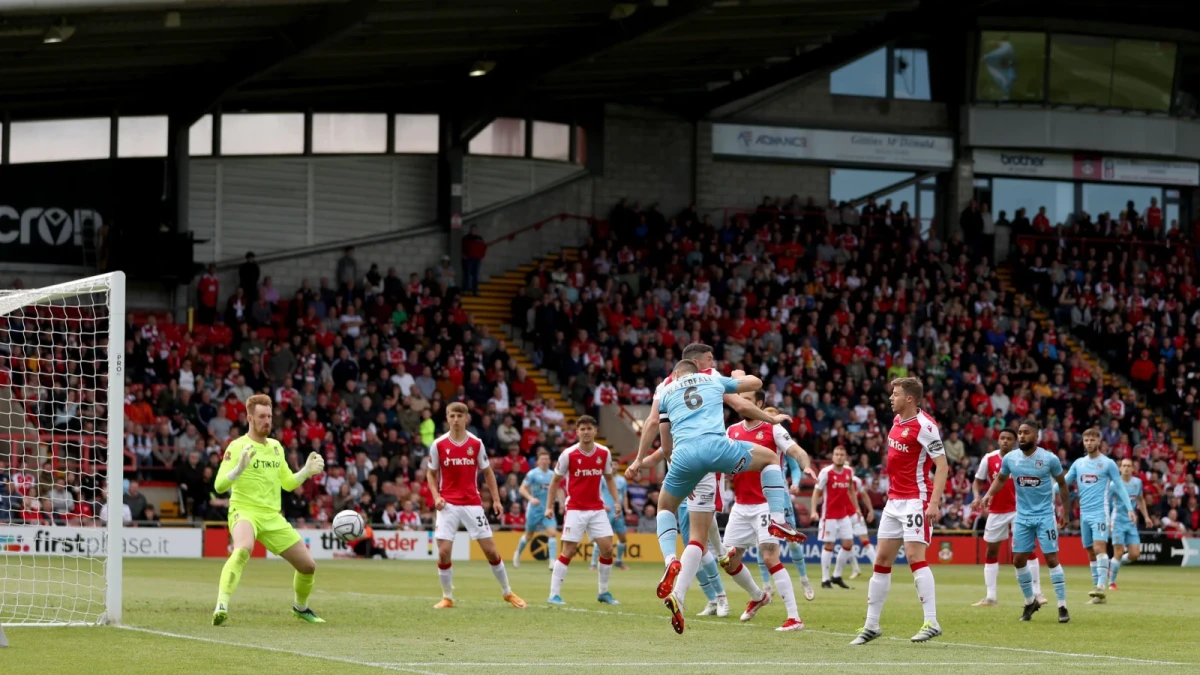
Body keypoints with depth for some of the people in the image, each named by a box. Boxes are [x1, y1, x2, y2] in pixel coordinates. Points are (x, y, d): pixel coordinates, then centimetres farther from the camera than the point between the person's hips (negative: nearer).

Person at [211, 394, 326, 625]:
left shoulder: (276, 447, 12)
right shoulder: (237, 447, -8)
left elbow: (288, 483, 22)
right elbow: (220, 486, -16)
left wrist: (307, 471, 4)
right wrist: (239, 468, -32)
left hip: (272, 517, 6)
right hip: (244, 512, -6)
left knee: (308, 565, 7)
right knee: (243, 549, -40)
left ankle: (301, 607, 36)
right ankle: (222, 606, -45)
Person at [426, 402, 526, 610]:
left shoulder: (476, 443, -1)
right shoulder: (438, 445, -2)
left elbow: (487, 472, 10)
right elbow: (431, 474, 9)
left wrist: (496, 499, 2)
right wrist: (436, 496, -7)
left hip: (473, 504, 0)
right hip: (448, 505, 0)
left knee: (490, 550, 1)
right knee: (444, 552, -9)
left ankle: (507, 592, 17)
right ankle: (447, 598, 8)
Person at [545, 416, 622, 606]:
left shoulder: (604, 453, 2)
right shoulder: (568, 454, -8)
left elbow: (609, 478, 16)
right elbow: (555, 480, 2)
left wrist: (616, 501, 5)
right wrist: (549, 506, -2)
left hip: (597, 508, 4)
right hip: (575, 509, -4)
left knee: (607, 549, -2)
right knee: (568, 551, -8)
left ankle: (603, 592, 13)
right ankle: (554, 594, -4)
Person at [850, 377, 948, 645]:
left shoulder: (924, 425, -15)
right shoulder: (897, 420, 10)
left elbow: (942, 464, -18)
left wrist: (934, 502, -25)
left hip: (915, 500, -9)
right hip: (894, 500, 9)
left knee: (915, 557, -16)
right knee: (882, 560, 8)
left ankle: (931, 622, -15)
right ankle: (871, 625, 14)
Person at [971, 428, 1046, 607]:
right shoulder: (989, 459, -4)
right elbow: (977, 482, 3)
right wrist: (977, 496, -16)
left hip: (1018, 510, -2)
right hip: (996, 511, 2)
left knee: (1028, 550, -10)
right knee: (991, 552, 4)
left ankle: (1037, 592, -4)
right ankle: (990, 597, 11)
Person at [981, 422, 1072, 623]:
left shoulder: (1049, 459, -12)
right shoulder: (1010, 458, -3)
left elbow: (1062, 484, 2)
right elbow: (1001, 479, 15)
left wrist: (1065, 512, 3)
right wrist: (988, 494, -4)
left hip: (1045, 516, -4)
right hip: (1022, 516, 4)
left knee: (1052, 559, -8)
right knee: (1018, 560, 3)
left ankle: (1062, 607, -2)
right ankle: (1030, 602, 22)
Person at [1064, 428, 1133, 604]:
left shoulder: (1108, 463, -1)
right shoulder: (1078, 463, 13)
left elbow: (1119, 487, -1)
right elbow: (1064, 482, 14)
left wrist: (1129, 508, -10)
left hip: (1100, 512, -5)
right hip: (1084, 513, 6)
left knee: (1099, 547, -19)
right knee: (1091, 552, 6)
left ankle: (1102, 586, -25)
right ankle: (1099, 594, 9)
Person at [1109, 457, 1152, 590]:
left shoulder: (1137, 482, 5)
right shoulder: (1115, 483, -10)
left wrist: (1146, 516, 15)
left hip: (1132, 523, 5)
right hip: (1118, 521, -5)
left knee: (1134, 554, -3)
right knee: (1119, 553, -9)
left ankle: (1112, 564, 23)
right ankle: (1111, 583, 6)